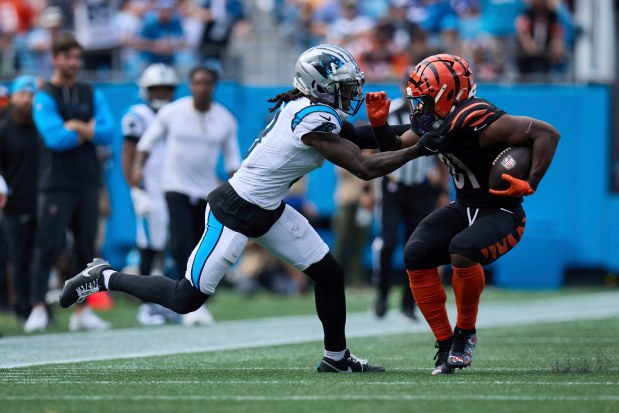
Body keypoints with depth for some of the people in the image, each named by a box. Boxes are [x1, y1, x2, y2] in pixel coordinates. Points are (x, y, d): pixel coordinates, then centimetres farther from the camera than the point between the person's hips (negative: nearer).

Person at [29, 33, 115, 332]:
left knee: (86, 249, 7)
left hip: (87, 183, 5)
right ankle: (38, 309, -7)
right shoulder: (45, 97, -3)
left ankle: (82, 312, 12)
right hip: (56, 184, -5)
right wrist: (89, 133, -7)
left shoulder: (92, 94, 12)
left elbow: (108, 133, 1)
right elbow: (55, 138, -16)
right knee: (48, 248, -9)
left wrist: (77, 128, -11)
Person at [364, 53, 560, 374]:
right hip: (464, 209, 8)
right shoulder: (432, 120, -1)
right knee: (416, 255, -12)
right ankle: (445, 346, -2)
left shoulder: (476, 120, -27)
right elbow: (397, 149, 16)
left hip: (502, 214, -8)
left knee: (462, 250, -34)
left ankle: (465, 332, -9)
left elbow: (547, 134, -26)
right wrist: (380, 124, -4)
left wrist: (530, 185, -30)